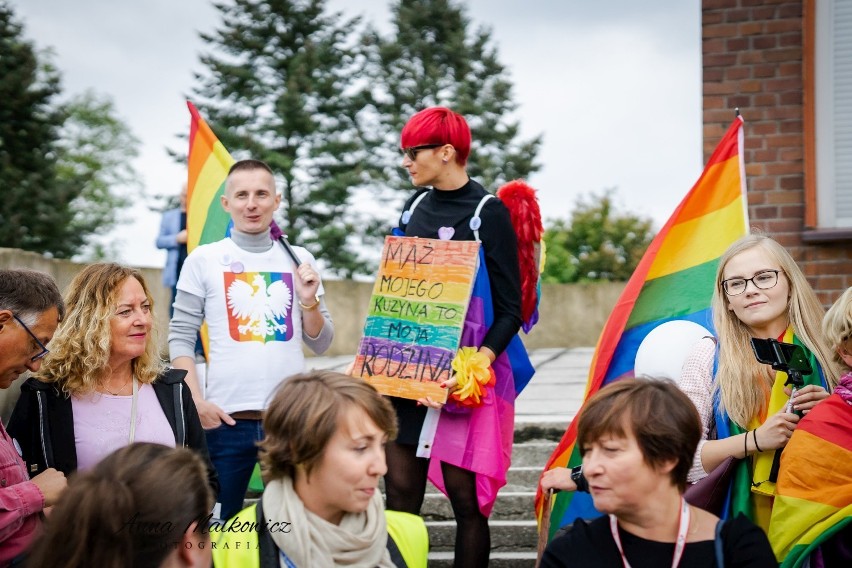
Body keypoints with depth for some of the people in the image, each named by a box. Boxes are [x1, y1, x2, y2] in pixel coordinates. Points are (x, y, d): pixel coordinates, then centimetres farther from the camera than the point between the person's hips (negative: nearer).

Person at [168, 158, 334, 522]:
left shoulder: (300, 259, 8)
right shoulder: (204, 260, 2)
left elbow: (320, 343, 11)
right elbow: (180, 338, 1)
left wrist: (309, 301, -7)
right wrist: (196, 401, -9)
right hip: (227, 418, -2)